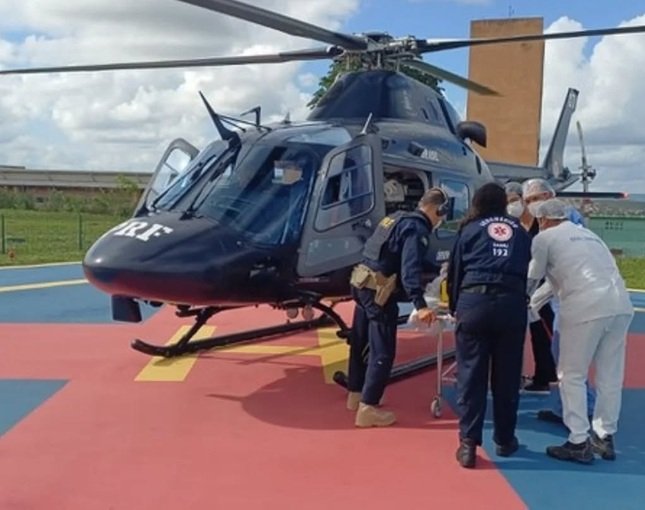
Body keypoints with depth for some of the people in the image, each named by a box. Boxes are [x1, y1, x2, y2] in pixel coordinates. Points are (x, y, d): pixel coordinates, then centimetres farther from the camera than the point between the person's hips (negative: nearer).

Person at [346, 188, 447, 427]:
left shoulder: (396, 219, 17)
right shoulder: (418, 229, -12)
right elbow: (410, 269, -25)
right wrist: (420, 305, -33)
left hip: (362, 284, 10)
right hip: (379, 291, -10)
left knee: (361, 343, 20)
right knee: (383, 351, -5)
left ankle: (355, 394, 34)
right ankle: (367, 408, -4)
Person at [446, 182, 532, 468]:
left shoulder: (470, 228, 17)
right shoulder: (520, 231, 22)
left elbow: (455, 272, 19)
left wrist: (454, 307, 31)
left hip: (474, 302, -2)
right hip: (512, 304, 2)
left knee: (471, 375, 3)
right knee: (507, 376, 11)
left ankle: (468, 443, 2)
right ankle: (505, 440, 23)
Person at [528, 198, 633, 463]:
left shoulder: (544, 238, 8)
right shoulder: (588, 233, 29)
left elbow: (533, 278, 14)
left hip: (586, 309, -6)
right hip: (620, 305, 7)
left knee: (572, 376, 6)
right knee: (610, 377, 14)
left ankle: (579, 443, 6)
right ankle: (604, 437, 23)